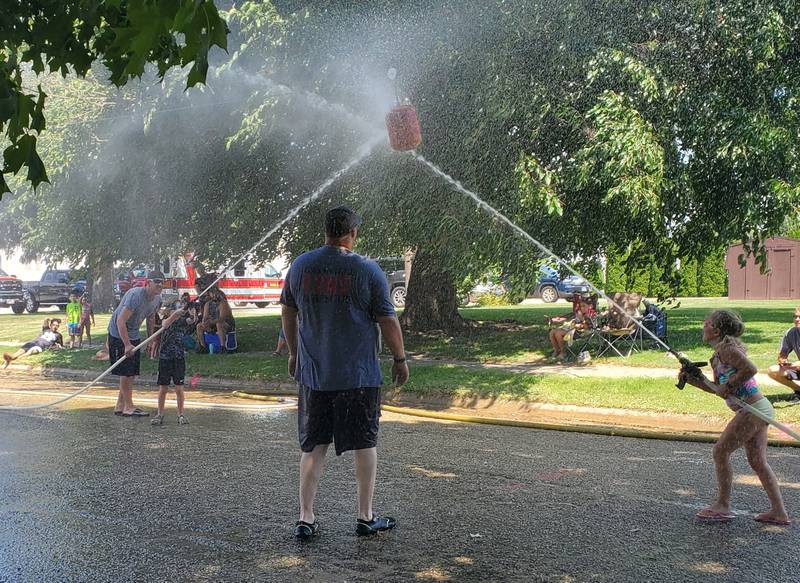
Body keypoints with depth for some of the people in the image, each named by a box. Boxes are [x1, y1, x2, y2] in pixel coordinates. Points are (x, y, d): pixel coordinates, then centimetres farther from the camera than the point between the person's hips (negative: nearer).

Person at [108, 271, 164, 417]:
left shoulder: (157, 299, -2)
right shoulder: (135, 295, -28)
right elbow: (121, 321, -31)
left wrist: (151, 340, 16)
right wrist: (127, 345, -35)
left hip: (134, 335, 8)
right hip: (119, 334, -8)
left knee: (132, 373, 9)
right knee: (126, 372, -7)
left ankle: (120, 406, 19)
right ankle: (128, 408, 0)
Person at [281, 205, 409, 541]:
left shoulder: (300, 266, 4)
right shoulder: (367, 270, -8)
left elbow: (287, 313, 14)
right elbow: (388, 321, -5)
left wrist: (294, 353, 26)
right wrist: (400, 359, 7)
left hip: (312, 373, 3)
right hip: (359, 374, -3)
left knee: (312, 446, 10)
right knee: (365, 443, 9)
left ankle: (306, 519, 10)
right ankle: (365, 518, 16)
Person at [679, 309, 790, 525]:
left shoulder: (726, 348, -14)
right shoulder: (718, 354, 16)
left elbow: (750, 369, -25)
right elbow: (718, 388, 20)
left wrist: (728, 386, -17)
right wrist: (693, 379, 12)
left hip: (752, 410, -10)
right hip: (759, 410, 10)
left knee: (721, 451, -2)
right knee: (758, 461, 13)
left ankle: (723, 506, 6)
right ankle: (779, 512, 17)